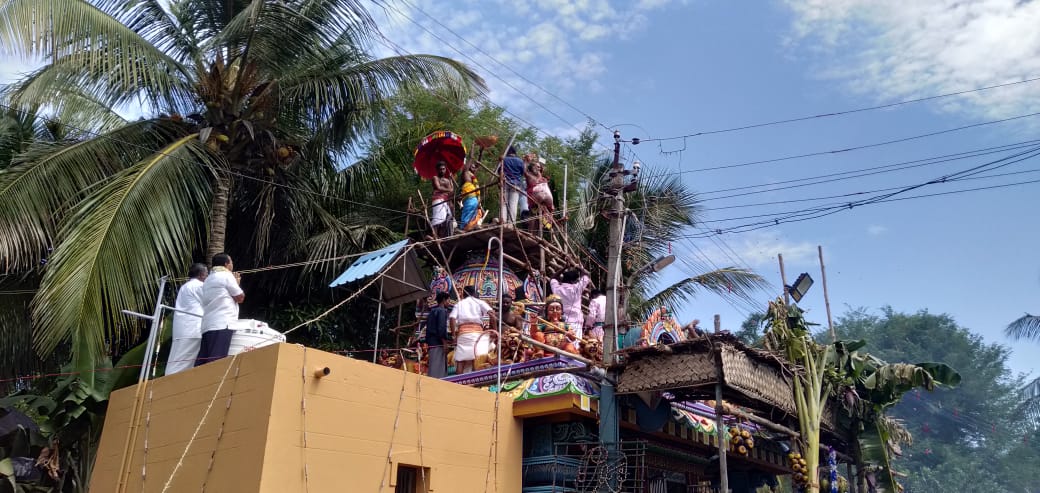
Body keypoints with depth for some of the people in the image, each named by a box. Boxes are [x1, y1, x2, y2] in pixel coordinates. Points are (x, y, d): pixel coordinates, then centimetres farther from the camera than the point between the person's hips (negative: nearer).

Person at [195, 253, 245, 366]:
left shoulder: (208, 280, 26)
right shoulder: (226, 276, -1)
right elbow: (240, 297, 0)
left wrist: (234, 282, 31)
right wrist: (236, 283, 17)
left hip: (207, 326, 9)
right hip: (222, 325, -8)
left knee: (202, 363, 1)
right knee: (216, 362, -16)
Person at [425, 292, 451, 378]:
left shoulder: (432, 311, 21)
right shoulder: (442, 310, -7)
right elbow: (442, 328, -17)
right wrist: (445, 343, -16)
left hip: (431, 342, 9)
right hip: (438, 343, -9)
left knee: (434, 368, 9)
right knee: (437, 369, -11)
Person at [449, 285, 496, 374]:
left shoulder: (459, 304, 19)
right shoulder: (479, 302, 16)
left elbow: (452, 318, 1)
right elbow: (491, 313, -2)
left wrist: (453, 334, 4)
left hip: (462, 333, 2)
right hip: (477, 332, -2)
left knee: (460, 361, 0)